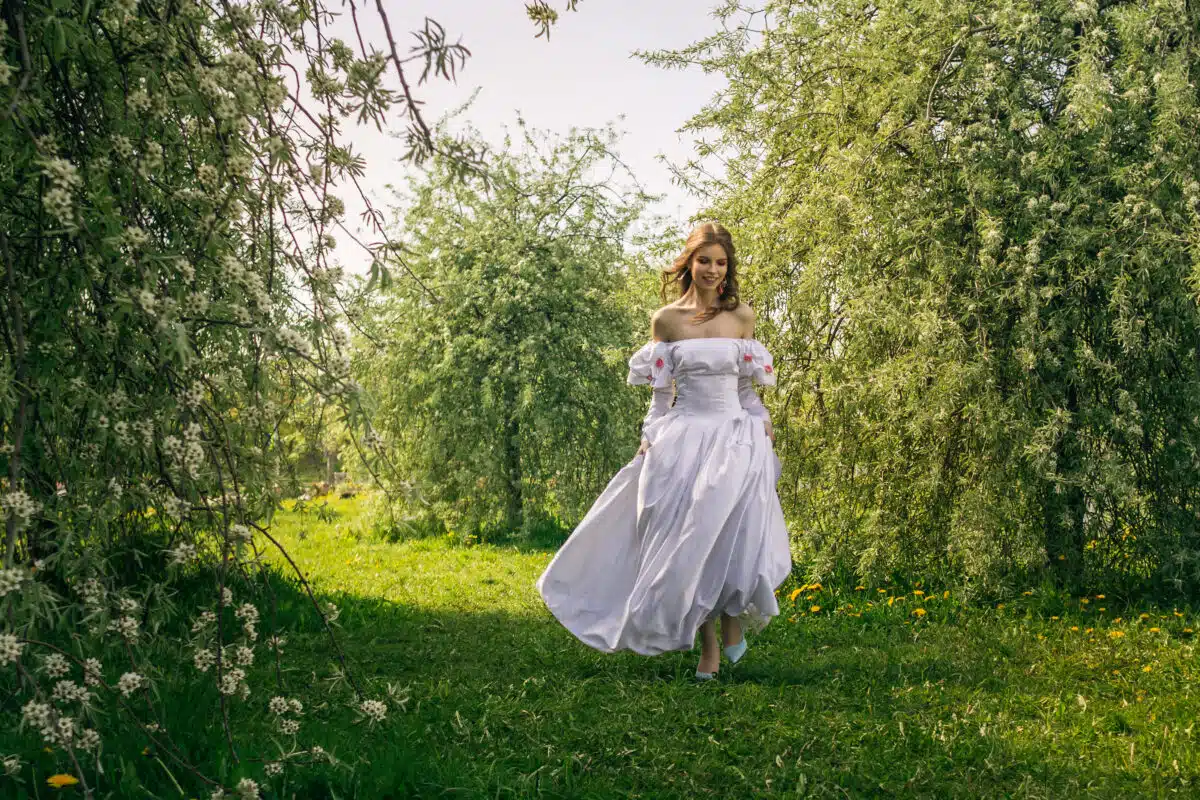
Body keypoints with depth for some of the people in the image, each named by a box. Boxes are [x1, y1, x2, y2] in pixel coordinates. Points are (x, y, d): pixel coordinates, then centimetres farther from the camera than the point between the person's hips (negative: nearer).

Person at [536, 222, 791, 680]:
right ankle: (707, 647, 9)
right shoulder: (665, 320, 5)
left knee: (735, 533, -18)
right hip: (682, 439, 0)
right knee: (688, 540, -2)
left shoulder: (742, 317, 7)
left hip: (735, 437, 0)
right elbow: (660, 391, 9)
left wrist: (764, 422, 1)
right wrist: (650, 440, 1)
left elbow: (747, 386, 14)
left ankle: (734, 614, 11)